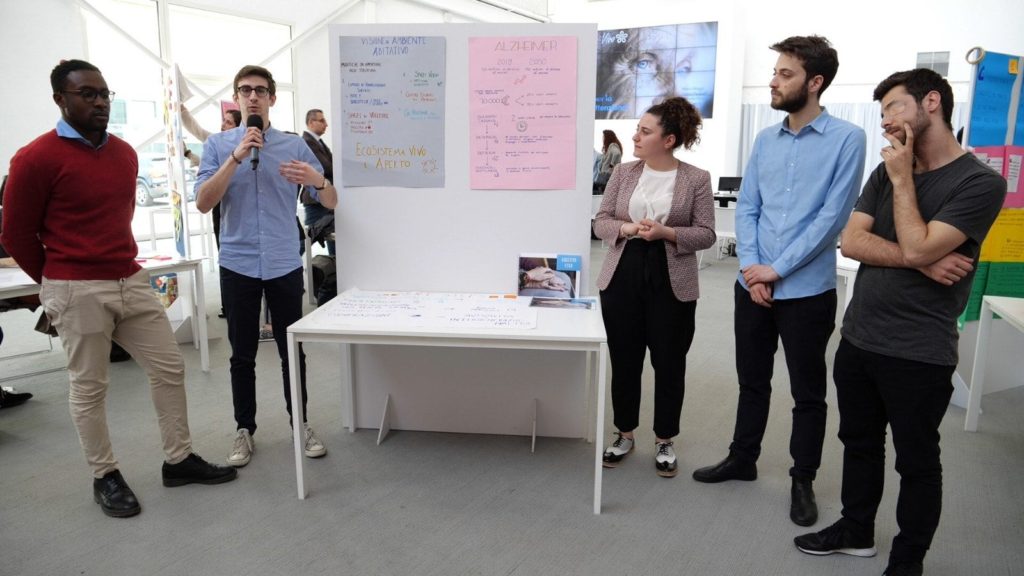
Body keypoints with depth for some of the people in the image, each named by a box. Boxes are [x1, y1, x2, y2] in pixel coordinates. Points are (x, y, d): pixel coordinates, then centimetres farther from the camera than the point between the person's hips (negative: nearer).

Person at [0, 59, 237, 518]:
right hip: (77, 291, -6)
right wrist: (60, 282, 6)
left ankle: (179, 460, 21)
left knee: (169, 367, 8)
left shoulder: (125, 153, 9)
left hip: (132, 282, 6)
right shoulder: (37, 158, -10)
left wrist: (122, 264, 18)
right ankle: (104, 477, 22)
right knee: (88, 388, 5)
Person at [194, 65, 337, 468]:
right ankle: (244, 431, 21)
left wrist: (317, 180, -22)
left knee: (292, 351, 7)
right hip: (237, 265, 0)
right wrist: (237, 156, -18)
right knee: (242, 355, 8)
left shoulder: (295, 145, 4)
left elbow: (331, 202, 2)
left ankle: (301, 424, 21)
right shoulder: (218, 145, 3)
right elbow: (203, 203, -9)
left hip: (284, 265, 0)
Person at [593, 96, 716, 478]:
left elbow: (706, 234, -4)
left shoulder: (696, 179, -3)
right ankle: (625, 434, 27)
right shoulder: (623, 173, 5)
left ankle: (664, 440, 25)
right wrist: (628, 227, -16)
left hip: (672, 282, -2)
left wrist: (666, 233, -20)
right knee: (624, 359, 9)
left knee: (669, 362, 7)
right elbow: (600, 222, 4)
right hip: (622, 276, 2)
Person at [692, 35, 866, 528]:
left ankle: (802, 480, 27)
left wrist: (778, 269, -14)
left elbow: (832, 216, -13)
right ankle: (742, 458, 35)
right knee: (752, 380, 17)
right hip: (752, 285, 5)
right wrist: (752, 268, -7)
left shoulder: (846, 139, -8)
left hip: (808, 290, -4)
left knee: (808, 392, 10)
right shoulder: (765, 140, 8)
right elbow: (746, 208, 6)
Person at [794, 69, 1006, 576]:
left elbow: (916, 249, -23)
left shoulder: (980, 183, -12)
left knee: (916, 461, 10)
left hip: (918, 354, -6)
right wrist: (922, 263, -16)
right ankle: (856, 530, 39)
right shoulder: (887, 171, 7)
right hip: (857, 339, 6)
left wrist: (903, 180, -14)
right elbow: (851, 242, -4)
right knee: (859, 443, 19)